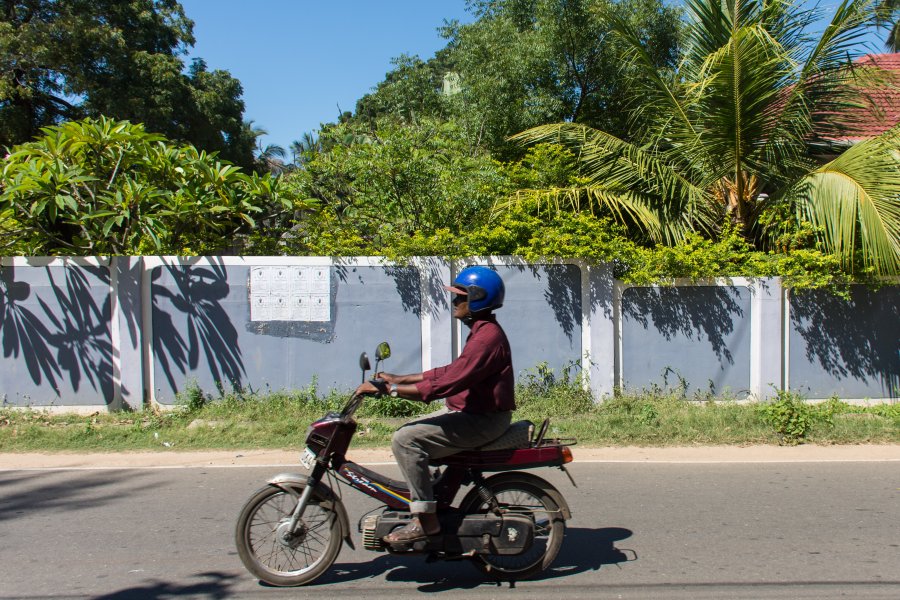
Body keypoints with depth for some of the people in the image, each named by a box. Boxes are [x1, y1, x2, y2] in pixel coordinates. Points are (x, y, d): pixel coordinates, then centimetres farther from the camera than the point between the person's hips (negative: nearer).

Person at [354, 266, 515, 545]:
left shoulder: (487, 336, -22)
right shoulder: (481, 331, 13)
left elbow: (446, 384, -29)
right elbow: (451, 372, 19)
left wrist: (387, 389, -27)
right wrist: (399, 379, 14)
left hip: (483, 419, -11)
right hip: (470, 411, 11)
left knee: (405, 440, -20)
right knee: (407, 433, 14)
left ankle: (425, 519, -16)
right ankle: (421, 504, 16)